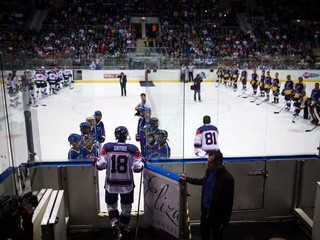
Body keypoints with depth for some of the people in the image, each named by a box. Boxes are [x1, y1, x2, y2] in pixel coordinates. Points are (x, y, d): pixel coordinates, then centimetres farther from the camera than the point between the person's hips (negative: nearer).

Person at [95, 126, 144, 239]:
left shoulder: (107, 147, -9)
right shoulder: (133, 149, -11)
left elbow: (101, 165, -10)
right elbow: (137, 168, -12)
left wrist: (96, 162, 11)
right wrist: (142, 161, 9)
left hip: (111, 184, 0)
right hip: (127, 184, 0)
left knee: (111, 205, 22)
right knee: (126, 207, 20)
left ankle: (115, 225, 5)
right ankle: (124, 229, 33)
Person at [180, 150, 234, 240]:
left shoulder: (227, 178, -27)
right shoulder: (209, 171, -7)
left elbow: (229, 202, -20)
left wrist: (225, 222, -16)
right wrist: (187, 179, 17)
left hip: (217, 214, -6)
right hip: (205, 210, 6)